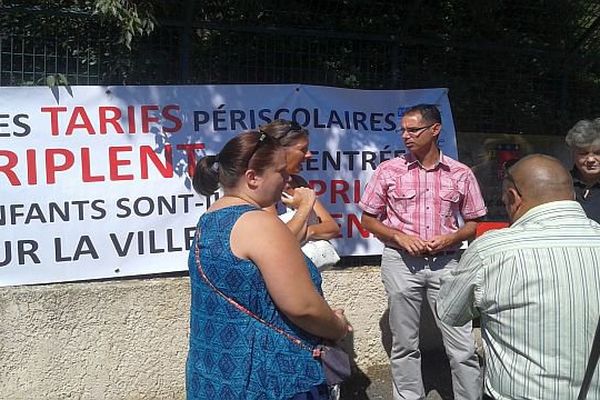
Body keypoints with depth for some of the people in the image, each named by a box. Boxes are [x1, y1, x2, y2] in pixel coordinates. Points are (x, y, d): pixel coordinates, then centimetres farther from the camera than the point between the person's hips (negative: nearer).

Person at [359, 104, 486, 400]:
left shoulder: (461, 174, 2)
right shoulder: (388, 171, 0)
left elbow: (473, 223, 10)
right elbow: (368, 219, 5)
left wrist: (451, 237, -10)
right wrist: (399, 236, -10)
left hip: (446, 262, 0)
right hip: (401, 261, 0)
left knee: (463, 346, 2)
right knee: (404, 344, 11)